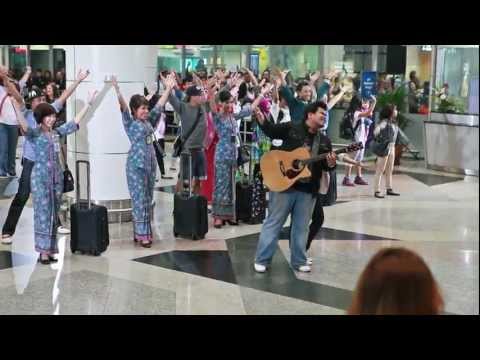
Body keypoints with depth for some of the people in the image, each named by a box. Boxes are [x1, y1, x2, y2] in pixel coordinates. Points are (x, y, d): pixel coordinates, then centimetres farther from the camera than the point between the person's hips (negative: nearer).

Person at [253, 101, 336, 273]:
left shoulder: (324, 141, 11)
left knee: (301, 226, 11)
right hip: (283, 183, -4)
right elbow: (271, 131, -1)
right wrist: (261, 119, -19)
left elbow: (325, 166, 10)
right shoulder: (291, 128, 0)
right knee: (274, 222, 2)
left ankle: (299, 261, 23)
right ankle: (262, 260, 9)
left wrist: (330, 164, -13)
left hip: (308, 190, 4)